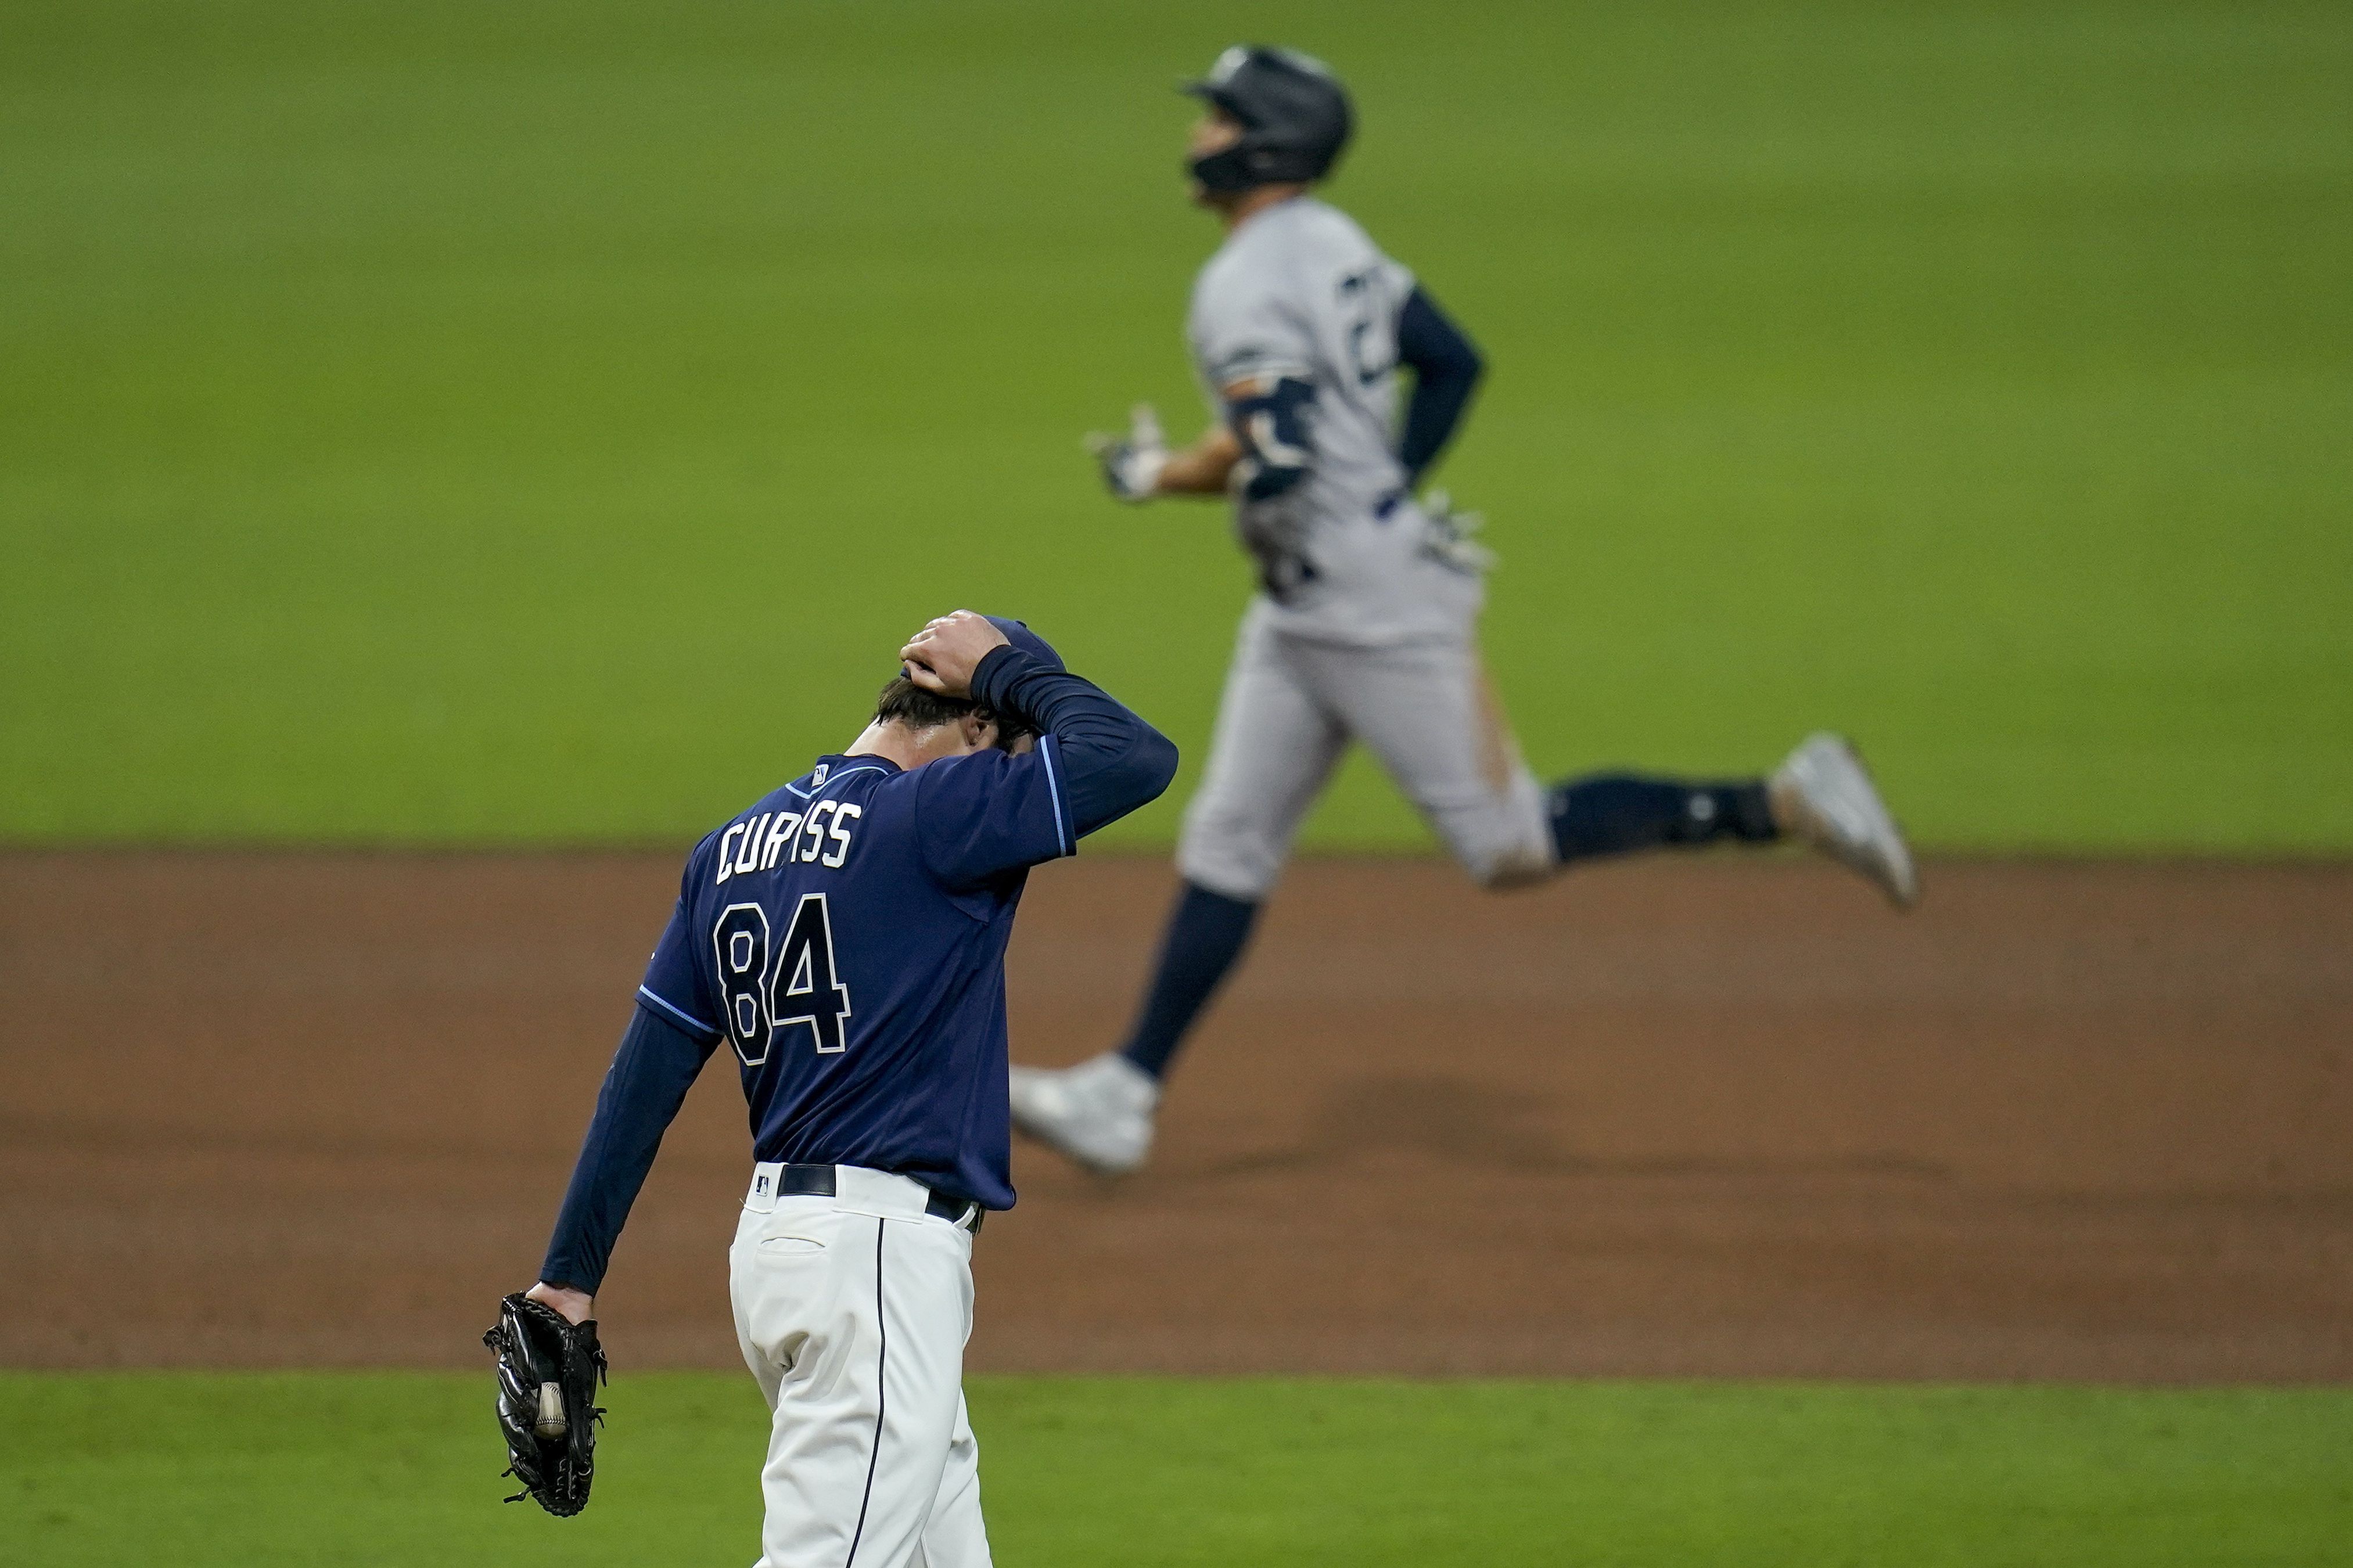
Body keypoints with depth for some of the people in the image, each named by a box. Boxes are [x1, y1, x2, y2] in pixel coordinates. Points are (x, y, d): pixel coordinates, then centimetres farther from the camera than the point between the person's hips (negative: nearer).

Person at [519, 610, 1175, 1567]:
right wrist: (1009, 669, -1)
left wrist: (571, 1272, 11)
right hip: (880, 1250, -9)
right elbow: (1137, 757, -16)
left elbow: (646, 1074, 11)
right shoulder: (924, 817, -11)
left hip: (771, 1238, 9)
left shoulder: (736, 844, 13)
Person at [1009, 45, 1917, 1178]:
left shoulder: (1245, 289, -20)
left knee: (1512, 849, -5)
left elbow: (1272, 469, -29)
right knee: (1229, 841, 8)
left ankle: (1789, 805, -3)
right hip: (1309, 607, 10)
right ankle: (1125, 1096, 9)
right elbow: (1455, 367, 15)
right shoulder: (1332, 245, 9)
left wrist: (1157, 477, -11)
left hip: (1371, 606, -10)